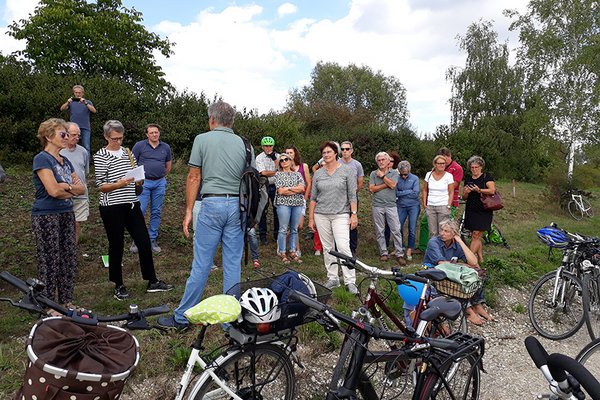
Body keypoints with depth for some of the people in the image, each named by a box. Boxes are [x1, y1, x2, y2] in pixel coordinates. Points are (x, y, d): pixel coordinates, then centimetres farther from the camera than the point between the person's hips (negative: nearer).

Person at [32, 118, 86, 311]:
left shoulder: (65, 161, 12)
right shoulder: (42, 159, -11)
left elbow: (82, 189, 6)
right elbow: (53, 190, -22)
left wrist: (63, 187, -11)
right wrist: (71, 187, -4)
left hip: (66, 214, 8)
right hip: (46, 216, -7)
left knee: (69, 259, 11)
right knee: (49, 261, 2)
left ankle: (66, 301, 24)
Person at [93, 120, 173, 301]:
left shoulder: (127, 152, 12)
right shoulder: (101, 156, -4)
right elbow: (100, 185, -8)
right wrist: (118, 184, -24)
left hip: (132, 204, 5)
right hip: (112, 207, -5)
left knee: (144, 242, 5)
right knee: (116, 246, 5)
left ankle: (152, 282, 17)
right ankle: (119, 286, 21)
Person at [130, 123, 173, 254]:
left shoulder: (166, 147, 6)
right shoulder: (139, 145, -3)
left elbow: (168, 166, 19)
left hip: (160, 183, 3)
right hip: (143, 183, -3)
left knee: (156, 212, 8)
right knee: (140, 211, -5)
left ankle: (152, 239, 18)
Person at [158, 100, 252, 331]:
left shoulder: (202, 139, 1)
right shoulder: (244, 144, 9)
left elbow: (194, 178, -1)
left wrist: (188, 211, 3)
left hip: (212, 204, -3)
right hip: (237, 206, 3)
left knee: (201, 264, 2)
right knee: (233, 264, 8)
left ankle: (181, 318, 15)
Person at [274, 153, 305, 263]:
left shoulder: (297, 174, 13)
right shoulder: (278, 174, 5)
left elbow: (302, 188, -2)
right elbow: (280, 190, -7)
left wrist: (287, 188, -7)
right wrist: (296, 190, -4)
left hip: (297, 204, 3)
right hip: (283, 204, -3)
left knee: (294, 229, 7)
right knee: (283, 229, -2)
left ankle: (292, 252, 16)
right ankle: (282, 253, 6)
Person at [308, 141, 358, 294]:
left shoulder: (347, 171, 1)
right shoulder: (318, 173, 9)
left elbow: (352, 195, -1)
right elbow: (313, 197, 10)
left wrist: (354, 214, -8)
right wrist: (311, 218, 7)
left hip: (341, 215, -3)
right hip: (321, 215, 4)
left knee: (343, 247, -12)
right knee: (327, 248, 8)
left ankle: (350, 281, -6)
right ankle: (332, 278, 19)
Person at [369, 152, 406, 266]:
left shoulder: (394, 172, 7)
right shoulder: (373, 174, 9)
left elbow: (393, 185, -11)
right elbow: (371, 189, -4)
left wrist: (383, 176, -4)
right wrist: (386, 185, -6)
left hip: (391, 205, -1)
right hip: (377, 206, 1)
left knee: (396, 230, -4)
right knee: (379, 231, 5)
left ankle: (399, 254, 1)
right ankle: (383, 253, 16)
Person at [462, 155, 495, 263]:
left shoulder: (487, 177, -2)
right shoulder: (468, 179, 13)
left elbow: (492, 190, -15)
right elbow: (464, 197, 15)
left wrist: (479, 190, -27)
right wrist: (466, 192, -7)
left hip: (483, 211, -6)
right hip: (470, 211, 6)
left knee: (476, 236, -8)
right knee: (476, 237, 9)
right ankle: (480, 258, 18)